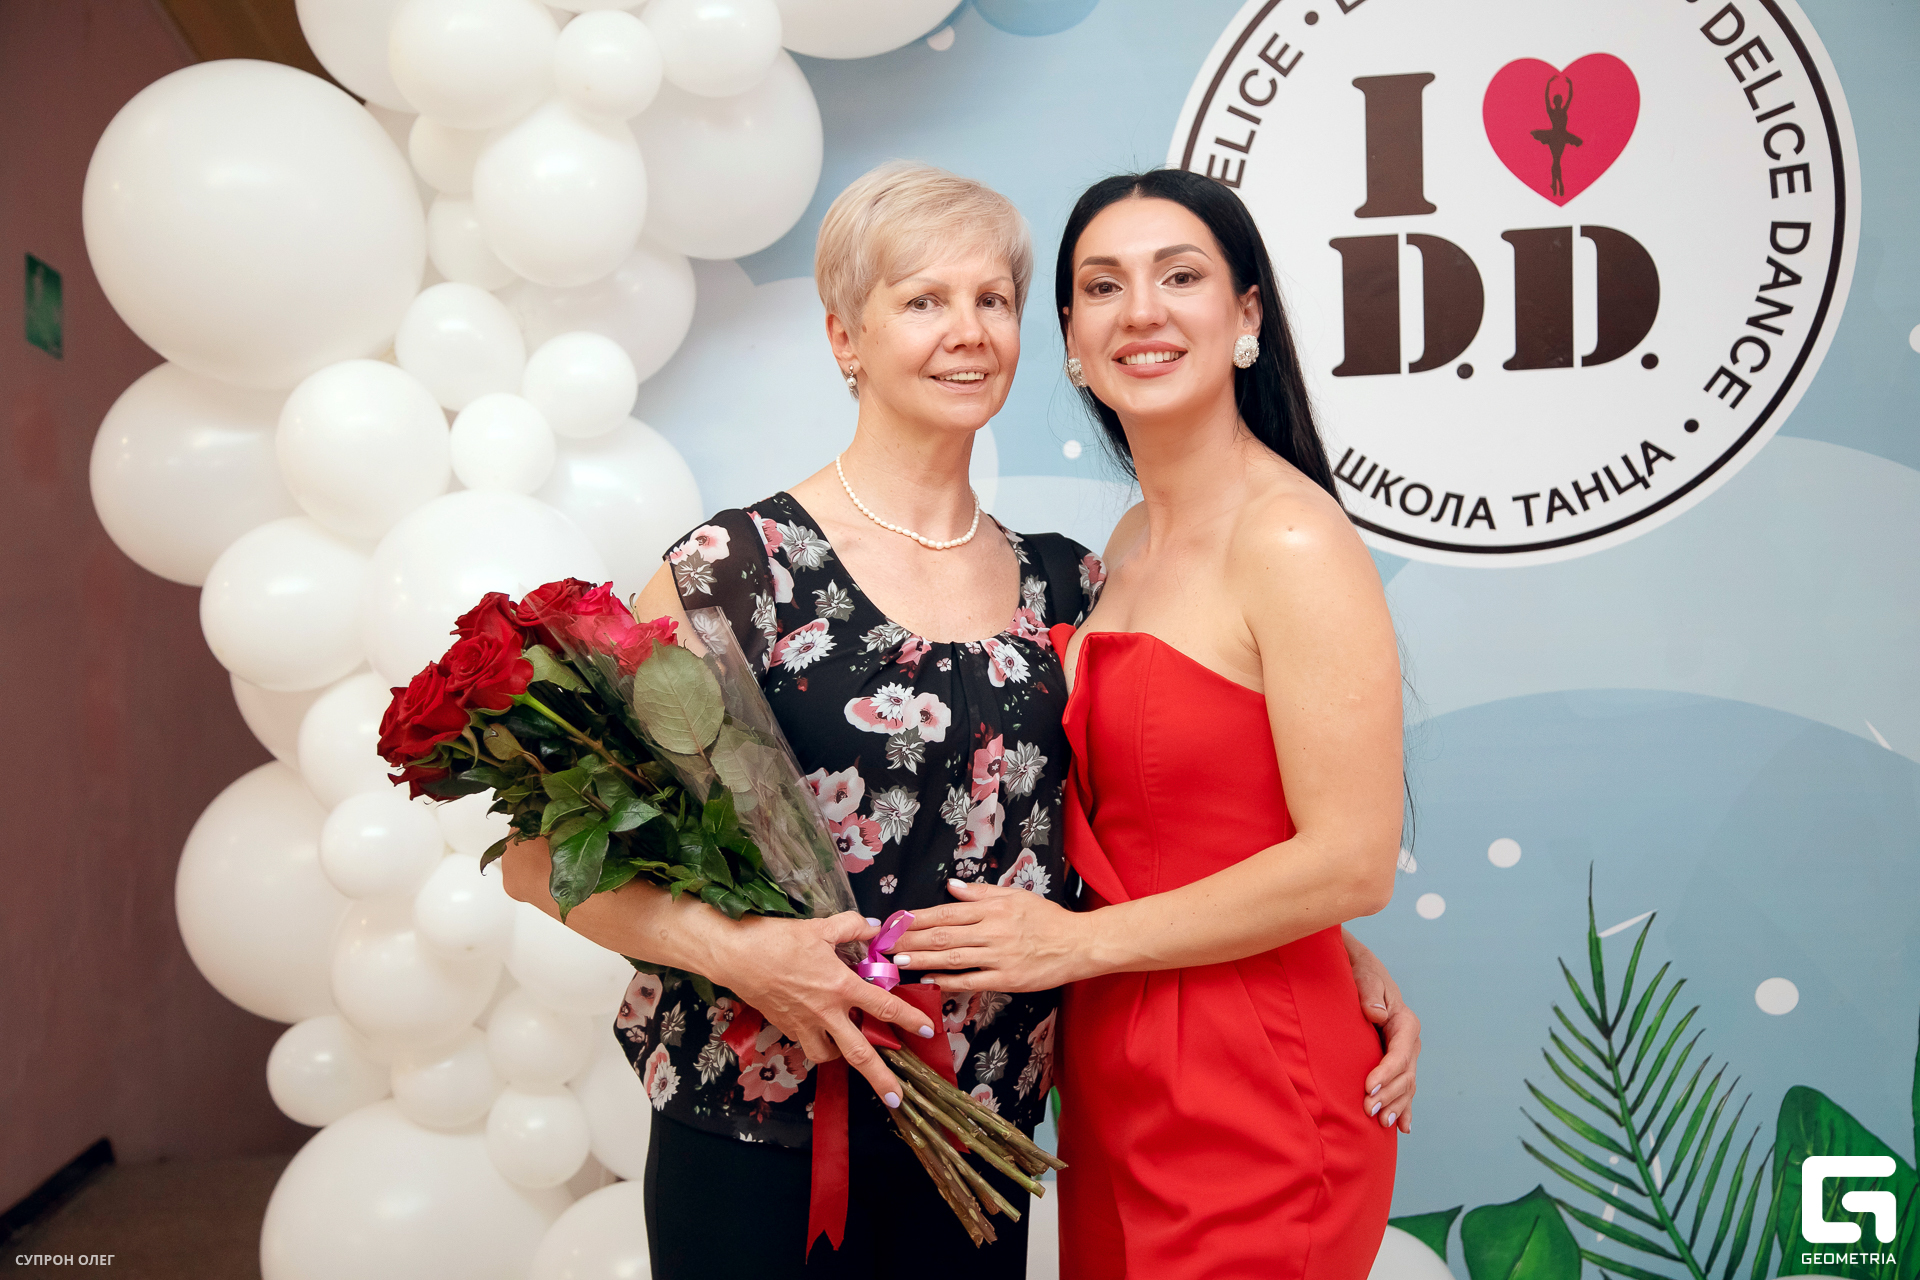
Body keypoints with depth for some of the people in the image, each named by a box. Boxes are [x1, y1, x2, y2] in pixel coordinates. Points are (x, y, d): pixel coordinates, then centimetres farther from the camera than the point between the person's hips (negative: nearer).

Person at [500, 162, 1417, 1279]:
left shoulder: (1067, 586, 5)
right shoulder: (740, 570, -10)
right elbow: (547, 852, -9)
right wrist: (731, 947, -23)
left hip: (986, 1138, 4)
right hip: (762, 1144, -4)